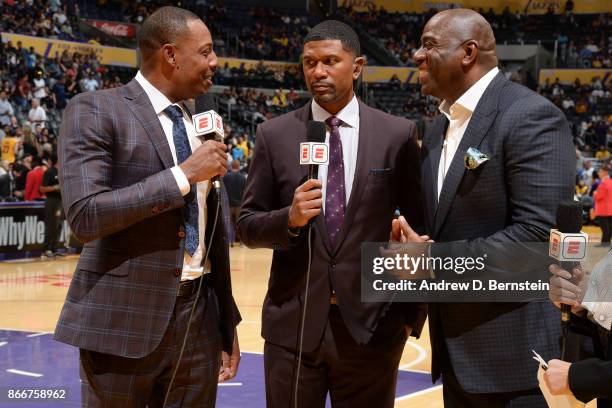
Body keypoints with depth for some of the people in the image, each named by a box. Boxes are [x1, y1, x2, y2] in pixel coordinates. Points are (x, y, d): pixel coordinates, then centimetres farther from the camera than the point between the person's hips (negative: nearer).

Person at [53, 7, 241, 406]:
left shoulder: (199, 126, 12)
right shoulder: (95, 110, -8)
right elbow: (85, 215, -20)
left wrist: (227, 319, 16)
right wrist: (183, 175, -17)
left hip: (200, 317, 6)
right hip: (124, 321, -6)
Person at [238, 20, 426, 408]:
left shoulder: (398, 134, 0)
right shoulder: (275, 134, 2)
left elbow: (423, 227, 6)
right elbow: (247, 226, 4)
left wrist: (415, 311, 5)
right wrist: (290, 218, -16)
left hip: (373, 323, -1)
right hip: (292, 323, 1)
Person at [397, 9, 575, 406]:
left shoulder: (531, 116, -14)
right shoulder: (439, 129, 14)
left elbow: (539, 232, -22)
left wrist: (437, 259, -19)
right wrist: (412, 243, -2)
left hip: (516, 355, -8)